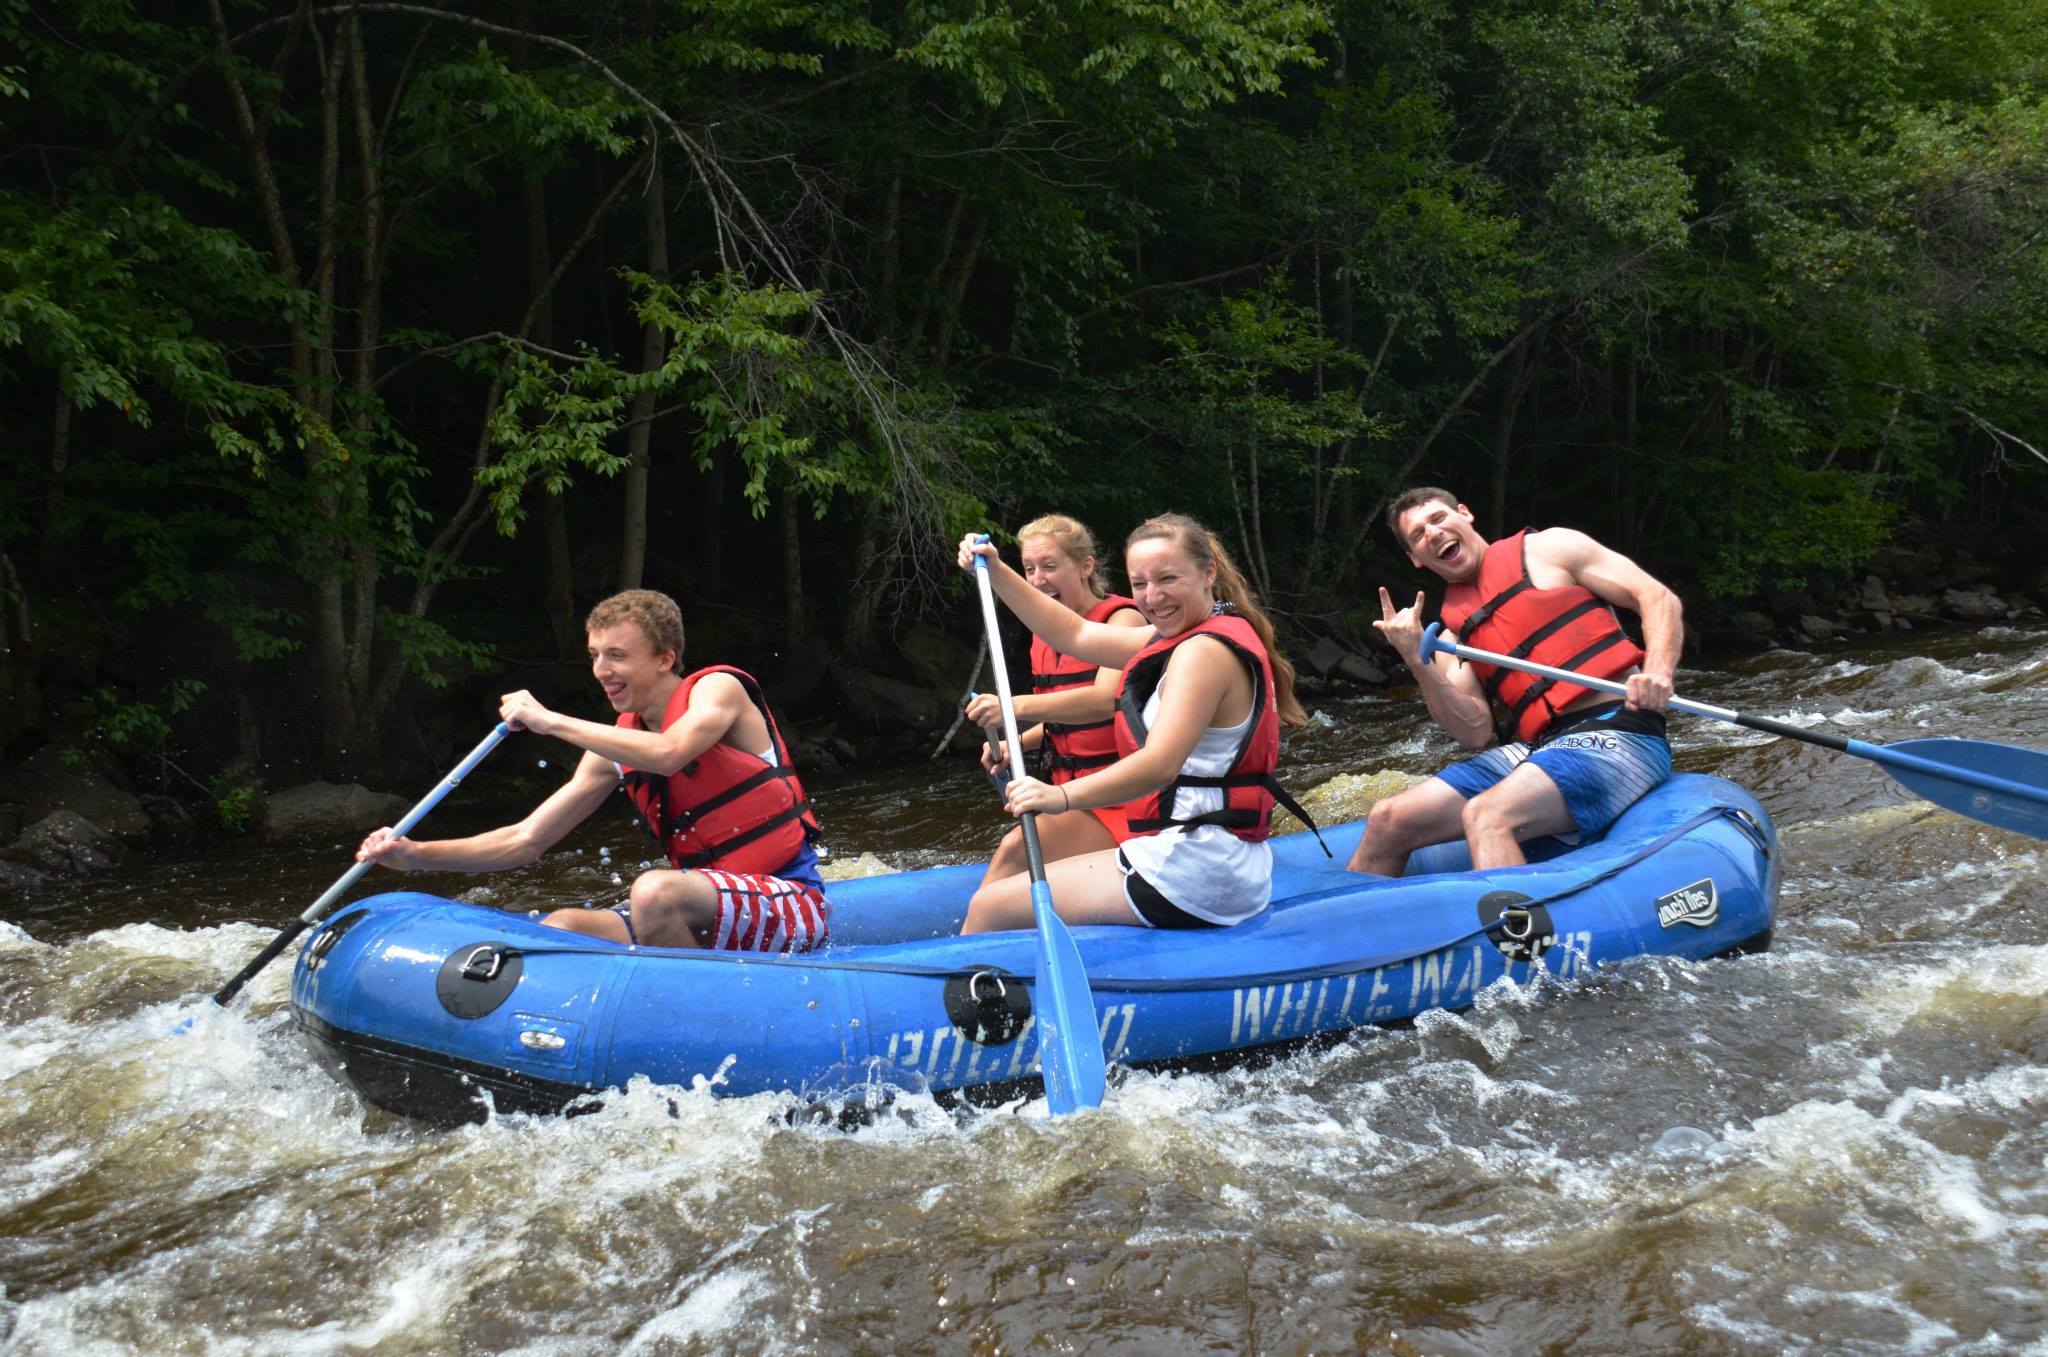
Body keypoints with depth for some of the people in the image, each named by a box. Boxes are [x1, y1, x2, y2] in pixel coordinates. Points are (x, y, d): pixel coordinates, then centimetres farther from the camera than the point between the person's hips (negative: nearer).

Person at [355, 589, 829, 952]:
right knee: (560, 927, -12)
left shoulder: (719, 688, -8)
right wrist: (416, 854, -3)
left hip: (794, 906, -7)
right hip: (706, 913, 7)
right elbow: (525, 841, 9)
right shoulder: (616, 749, 9)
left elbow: (667, 754, -30)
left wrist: (551, 721, -20)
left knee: (655, 890, -33)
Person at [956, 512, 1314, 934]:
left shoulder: (1204, 651, -16)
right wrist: (995, 572, 17)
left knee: (989, 908, -9)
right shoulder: (1182, 636, 15)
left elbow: (1160, 765, -29)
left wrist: (1064, 795, -41)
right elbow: (1074, 635, 21)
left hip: (1194, 875, -11)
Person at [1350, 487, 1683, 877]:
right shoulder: (1453, 635, 18)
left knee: (1486, 816, -32)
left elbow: (1659, 599, 1)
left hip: (1616, 732, -6)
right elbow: (1475, 733, 6)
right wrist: (1417, 663, -6)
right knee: (1387, 820, -3)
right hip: (1535, 749, 6)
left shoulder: (1545, 550, 6)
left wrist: (1658, 673, -19)